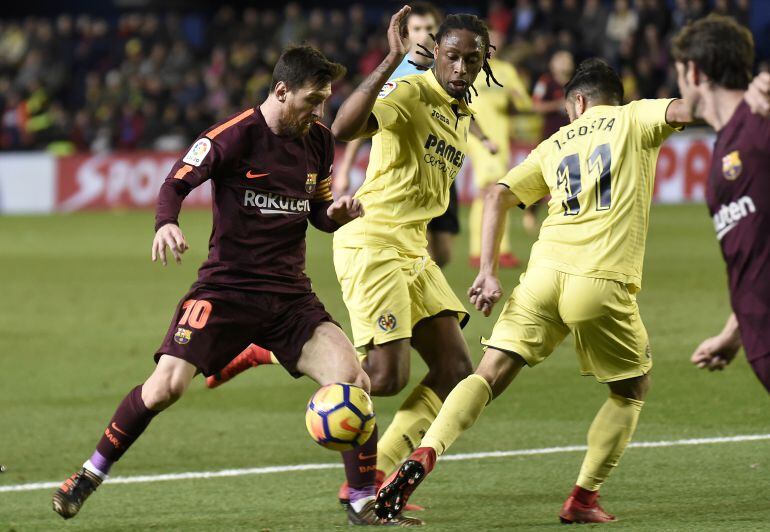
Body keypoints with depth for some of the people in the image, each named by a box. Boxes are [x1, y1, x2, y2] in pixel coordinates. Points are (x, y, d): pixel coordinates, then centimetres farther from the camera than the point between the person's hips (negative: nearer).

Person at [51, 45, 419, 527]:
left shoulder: (319, 141, 8)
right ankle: (90, 475, 7)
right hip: (227, 288, -4)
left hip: (291, 294, 4)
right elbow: (177, 183, -8)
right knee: (166, 387, -16)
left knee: (353, 381, -13)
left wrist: (338, 214, -4)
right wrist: (166, 225, -28)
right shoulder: (234, 136, -10)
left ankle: (364, 505, 1)